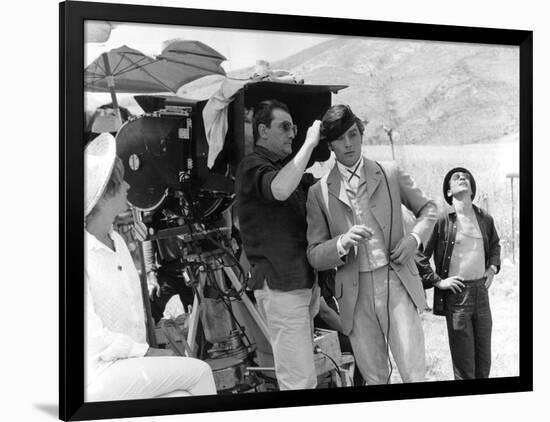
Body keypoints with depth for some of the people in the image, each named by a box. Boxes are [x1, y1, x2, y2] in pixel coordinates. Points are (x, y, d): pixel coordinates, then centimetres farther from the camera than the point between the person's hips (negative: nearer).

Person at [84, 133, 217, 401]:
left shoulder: (117, 241, 12)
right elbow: (92, 336, -18)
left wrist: (147, 351, 2)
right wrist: (145, 352, -12)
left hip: (128, 362, 7)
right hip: (97, 376, -7)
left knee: (185, 397, -11)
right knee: (198, 371, -10)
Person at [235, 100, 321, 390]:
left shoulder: (283, 166, 20)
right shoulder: (253, 166, -10)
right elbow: (280, 189, -31)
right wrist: (309, 143, -23)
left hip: (302, 280, 9)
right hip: (280, 284, -9)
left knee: (298, 373, 14)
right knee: (300, 380, -11)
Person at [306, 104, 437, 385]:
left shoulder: (391, 173, 5)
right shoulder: (318, 193, 3)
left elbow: (428, 209, 18)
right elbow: (314, 256, 3)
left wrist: (414, 237, -3)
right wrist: (343, 243, -18)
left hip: (396, 283, 0)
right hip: (355, 294, 1)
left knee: (414, 375, -5)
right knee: (375, 379, 9)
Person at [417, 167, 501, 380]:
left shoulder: (485, 219, 7)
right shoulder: (442, 220, -9)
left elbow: (495, 245, 28)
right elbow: (419, 255, -8)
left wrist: (493, 267, 13)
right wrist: (437, 281, -10)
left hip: (481, 290, 5)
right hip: (456, 293, -5)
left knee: (484, 362, 12)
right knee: (464, 367, 1)